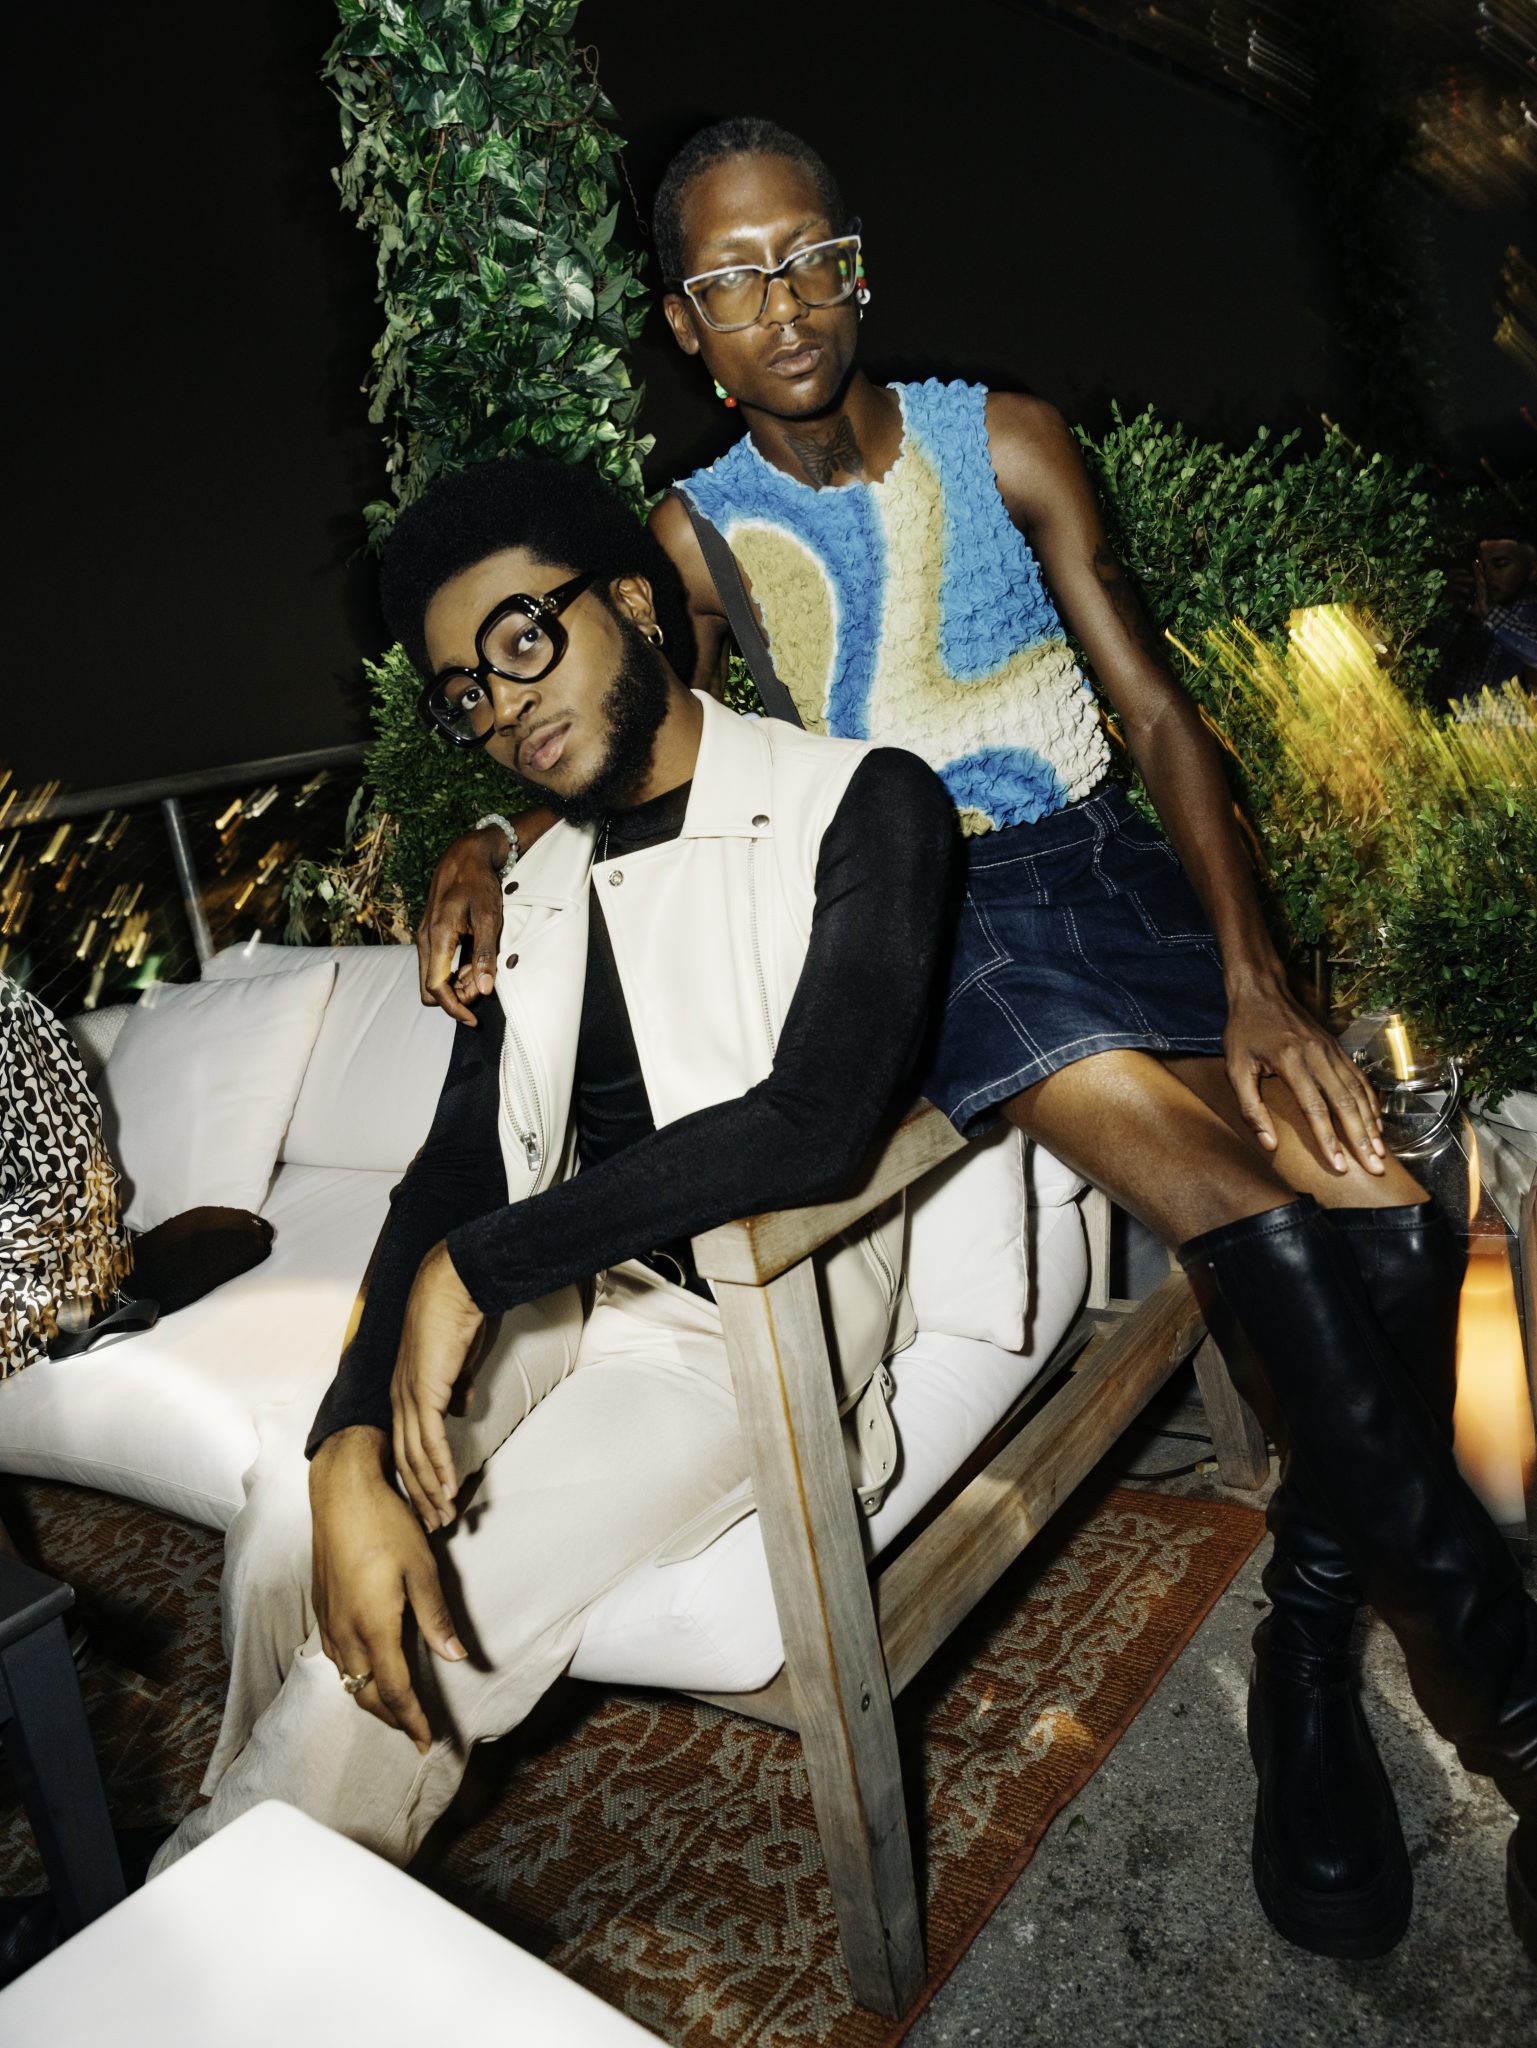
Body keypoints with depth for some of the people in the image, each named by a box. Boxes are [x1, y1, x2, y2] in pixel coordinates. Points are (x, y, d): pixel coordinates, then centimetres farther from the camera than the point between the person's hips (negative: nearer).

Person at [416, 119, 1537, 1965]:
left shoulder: (1003, 440, 7)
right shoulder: (702, 529, 8)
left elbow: (1156, 709, 2)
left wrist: (1254, 977, -10)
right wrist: (486, 847, -9)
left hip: (1106, 862, 3)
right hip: (925, 916, -2)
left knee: (1376, 1211, -18)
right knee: (1250, 1223, -25)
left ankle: (1309, 1651, 3)